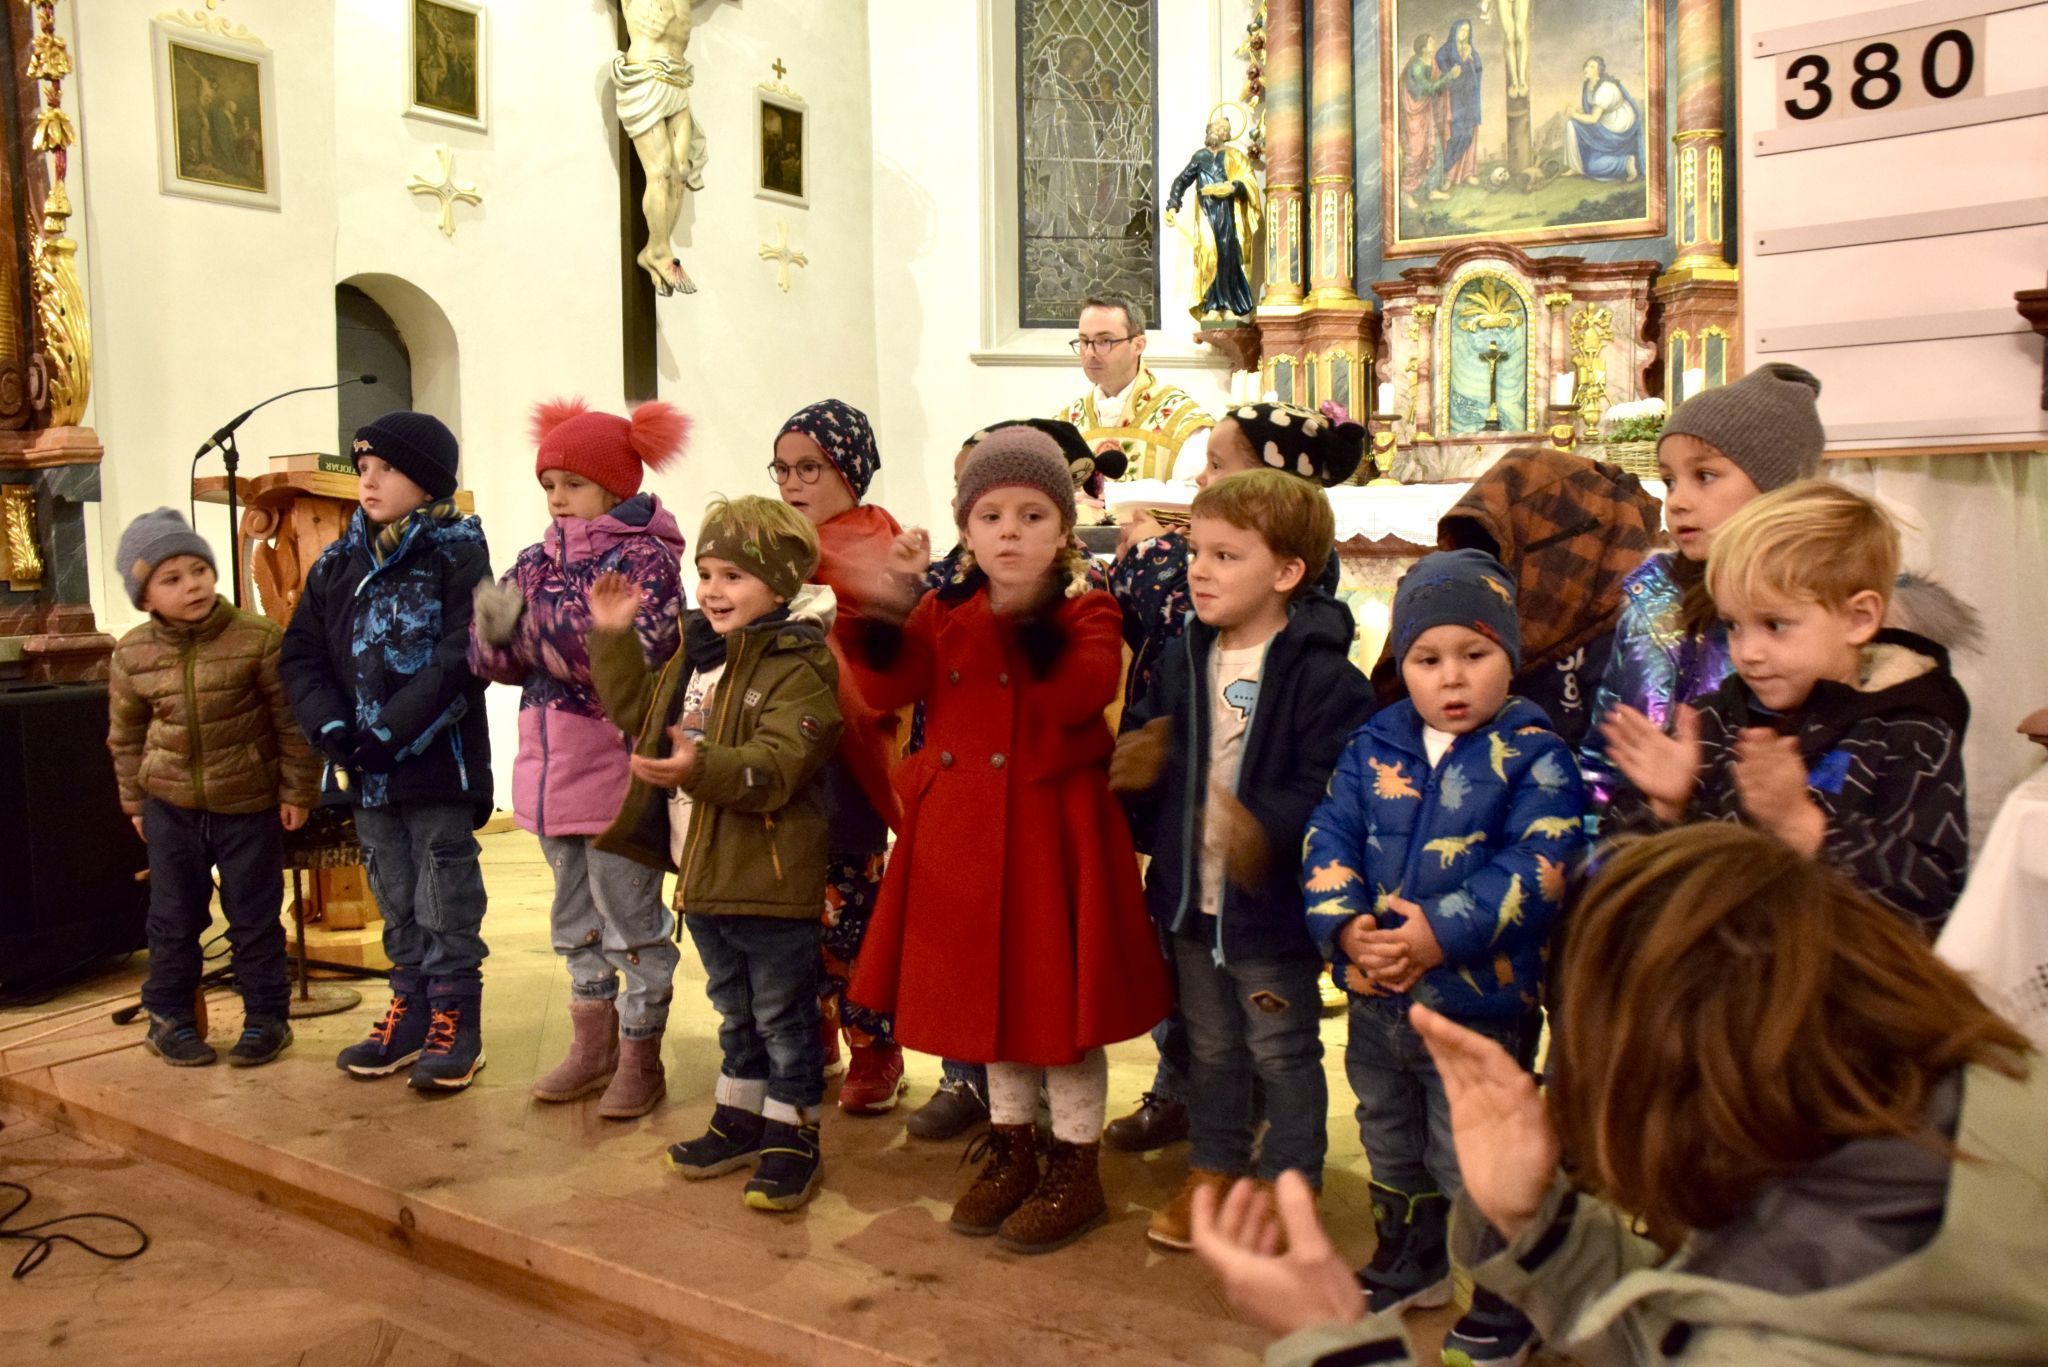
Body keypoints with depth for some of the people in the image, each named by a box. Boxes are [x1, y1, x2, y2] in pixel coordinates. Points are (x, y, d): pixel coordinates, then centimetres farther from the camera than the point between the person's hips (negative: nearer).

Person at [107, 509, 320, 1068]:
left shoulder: (258, 638, -14)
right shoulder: (132, 655, -5)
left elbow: (292, 721, -8)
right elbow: (125, 734, 9)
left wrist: (297, 790, -6)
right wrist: (135, 801, 12)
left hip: (251, 805, -2)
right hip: (170, 807, 3)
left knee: (254, 917, 7)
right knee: (174, 917, 12)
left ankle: (266, 1017, 19)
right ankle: (169, 1017, 26)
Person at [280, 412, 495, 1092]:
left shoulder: (457, 553, -8)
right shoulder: (338, 563, 9)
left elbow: (461, 661, -16)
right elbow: (301, 654, 8)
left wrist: (391, 732, -19)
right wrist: (333, 727, -8)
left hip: (438, 763, -5)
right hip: (364, 774, 6)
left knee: (446, 906, 3)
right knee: (397, 907, 16)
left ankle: (456, 1025, 15)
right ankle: (410, 1013, 29)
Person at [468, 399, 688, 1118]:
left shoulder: (644, 557, -9)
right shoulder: (541, 559, 10)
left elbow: (637, 655, -23)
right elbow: (493, 660, 6)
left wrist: (529, 625, -25)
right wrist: (494, 630, -18)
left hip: (617, 768, -7)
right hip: (553, 768, 7)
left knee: (630, 920, 2)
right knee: (575, 917, 18)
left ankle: (640, 1059, 16)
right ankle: (592, 1047, 33)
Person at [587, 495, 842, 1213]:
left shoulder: (799, 667, -18)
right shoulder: (696, 654, 10)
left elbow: (775, 765, -29)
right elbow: (638, 710, 24)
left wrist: (702, 767, -43)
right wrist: (613, 639, 15)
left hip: (769, 879, -8)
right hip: (703, 875, 9)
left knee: (782, 1013, 5)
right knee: (734, 1010, 23)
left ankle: (792, 1134, 19)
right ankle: (740, 1117, 37)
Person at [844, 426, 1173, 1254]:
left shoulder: (1085, 612, -6)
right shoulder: (946, 614, 7)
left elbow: (1080, 695, -26)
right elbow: (886, 687, -6)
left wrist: (1036, 608, -30)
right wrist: (895, 600, -17)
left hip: (1051, 832, -5)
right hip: (964, 835, 5)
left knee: (1059, 999, 3)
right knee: (985, 992, 16)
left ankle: (1075, 1170, 21)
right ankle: (1011, 1149, 35)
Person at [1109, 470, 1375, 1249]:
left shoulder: (1321, 675, -19)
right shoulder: (1188, 661, 3)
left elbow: (1332, 787, -25)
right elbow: (1148, 745, 14)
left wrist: (1268, 829, -39)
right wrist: (1134, 768, -7)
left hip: (1271, 903, -6)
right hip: (1190, 895, 7)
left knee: (1282, 1052, 11)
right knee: (1210, 1045, 22)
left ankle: (1286, 1184, 28)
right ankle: (1212, 1170, 39)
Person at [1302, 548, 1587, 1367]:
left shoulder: (1533, 756, -11)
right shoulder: (1374, 746, 2)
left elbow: (1538, 867, -20)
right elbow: (1328, 839, -1)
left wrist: (1442, 933, -27)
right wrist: (1345, 926, -18)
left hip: (1480, 1003, -5)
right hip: (1375, 996, 6)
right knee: (1391, 1145, 24)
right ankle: (1409, 1264, 47)